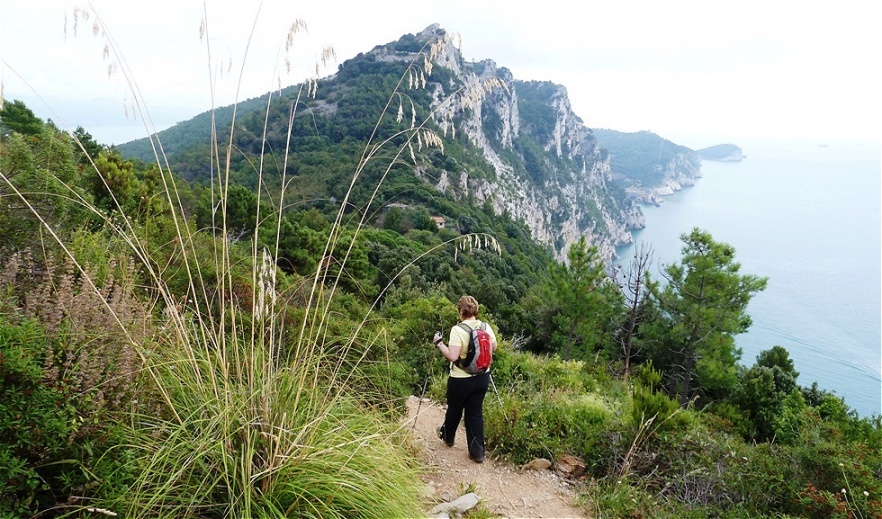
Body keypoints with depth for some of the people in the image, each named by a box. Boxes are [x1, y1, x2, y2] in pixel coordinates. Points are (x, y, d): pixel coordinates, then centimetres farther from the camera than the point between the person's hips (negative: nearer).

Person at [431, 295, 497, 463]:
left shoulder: (457, 330, -21)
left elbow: (453, 356, -25)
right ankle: (477, 452, 13)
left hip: (461, 380, -4)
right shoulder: (486, 327, -3)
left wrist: (439, 343, -13)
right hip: (482, 378, 4)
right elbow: (494, 347, 10)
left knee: (454, 410, 20)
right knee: (475, 413, 13)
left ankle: (447, 436, 45)